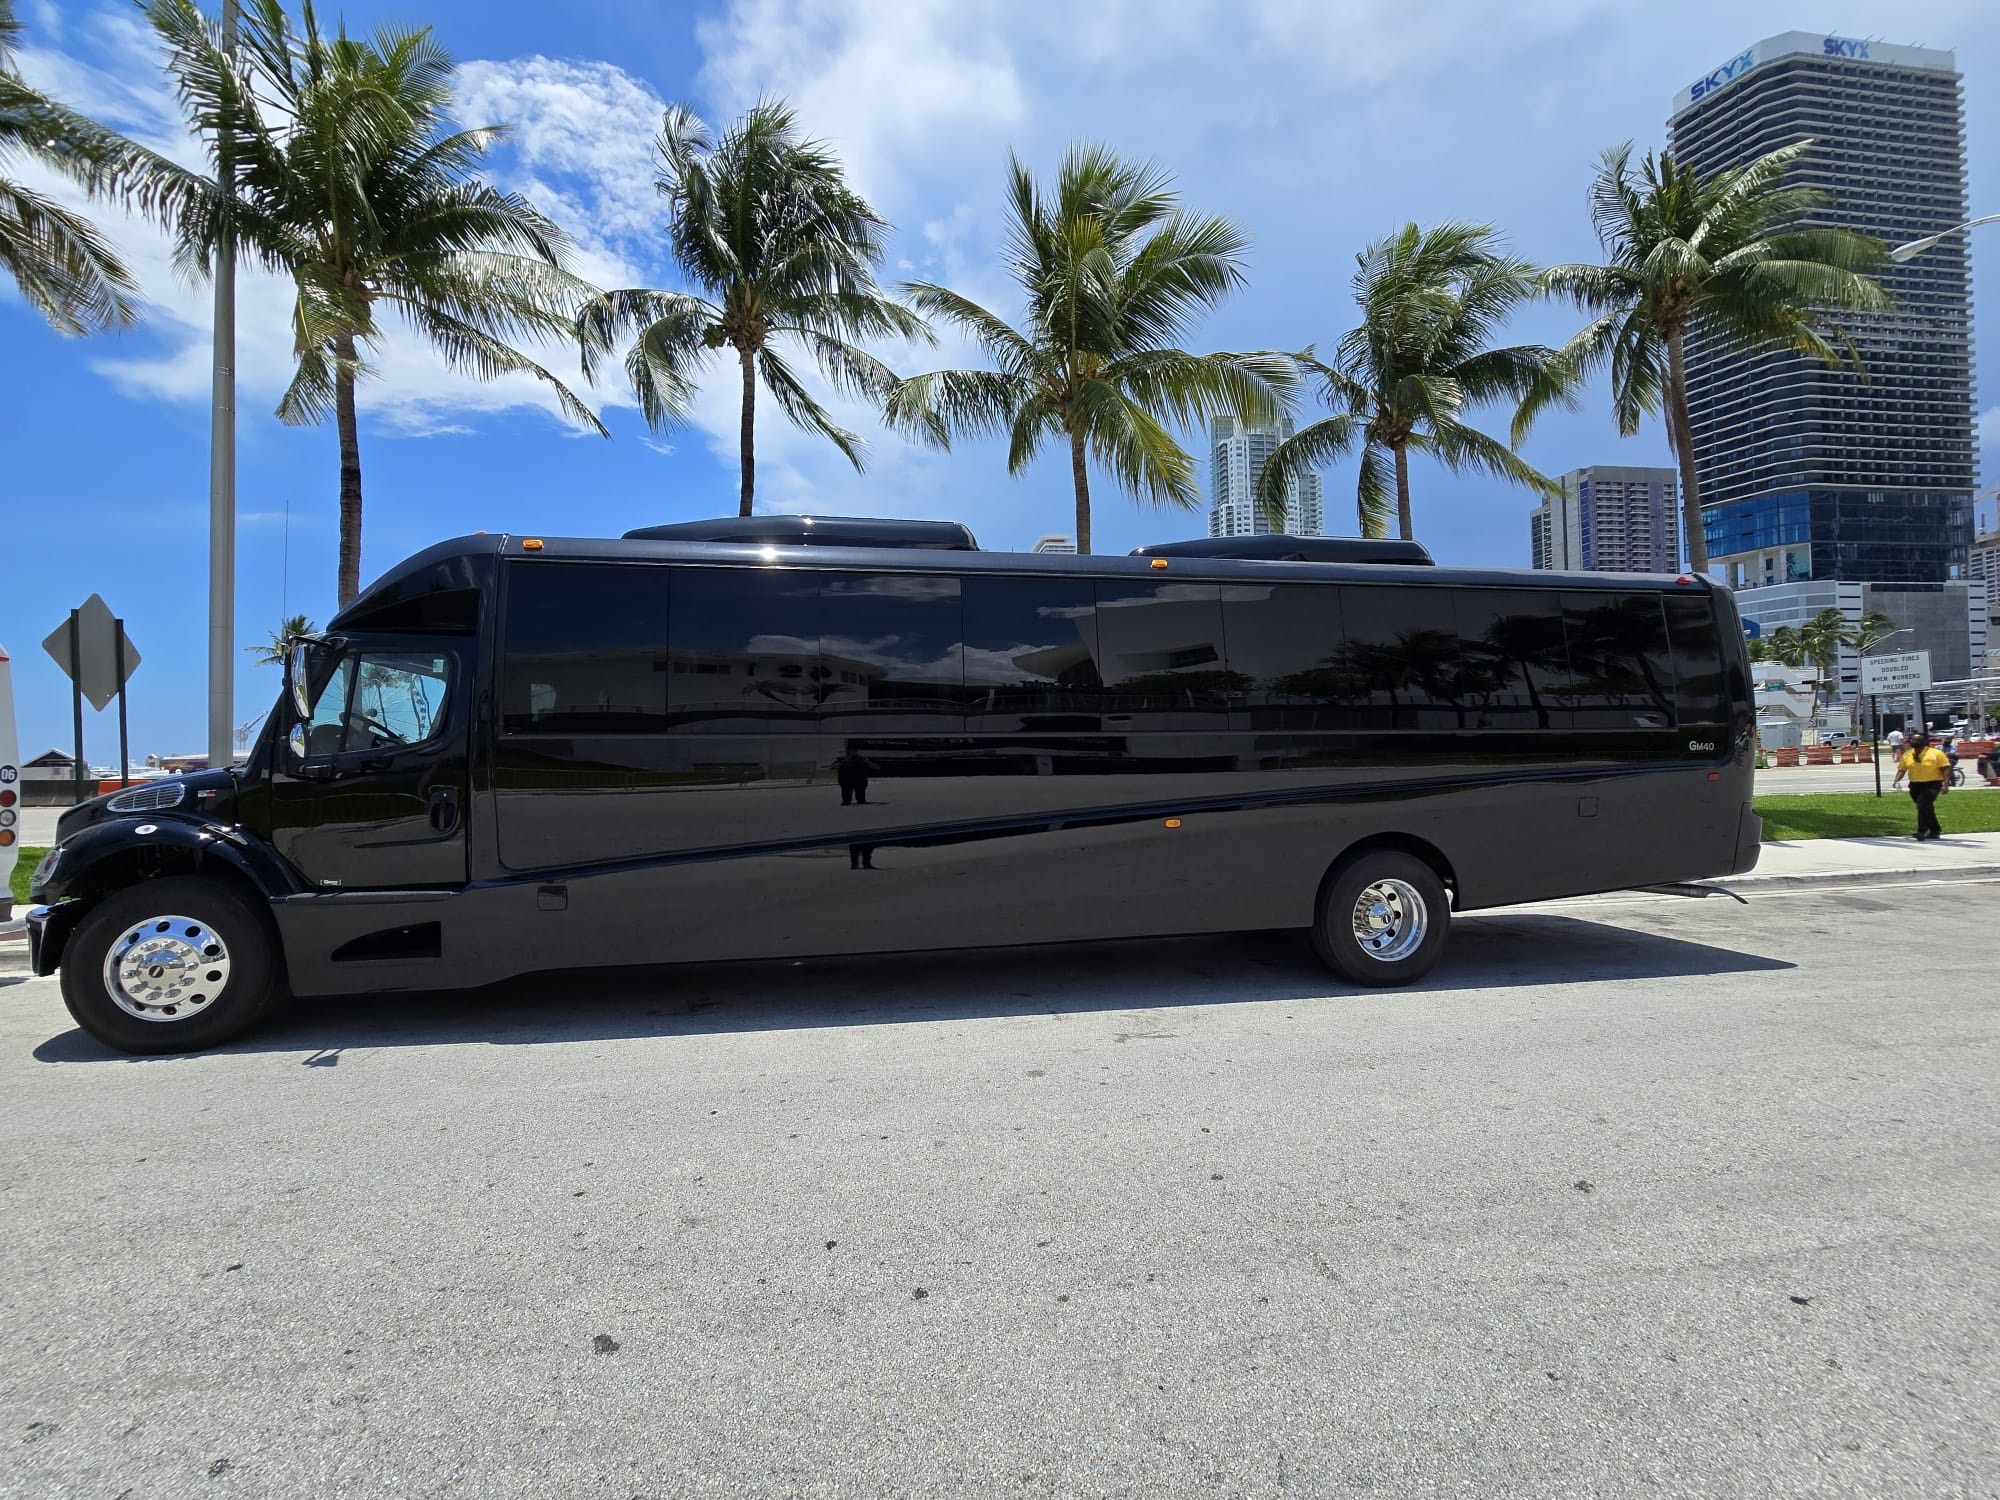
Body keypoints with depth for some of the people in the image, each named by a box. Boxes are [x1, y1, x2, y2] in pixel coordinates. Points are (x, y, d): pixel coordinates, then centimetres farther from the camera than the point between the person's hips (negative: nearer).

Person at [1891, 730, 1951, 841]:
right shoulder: (1907, 754, 7)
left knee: (1923, 806, -18)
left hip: (1932, 784, -5)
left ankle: (1922, 832, -16)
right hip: (1915, 786, 6)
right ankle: (1935, 831, 28)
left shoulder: (1936, 753, -6)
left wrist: (1945, 784, -17)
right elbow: (1901, 769, 10)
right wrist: (1896, 781, -6)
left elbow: (1946, 769, -8)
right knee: (1926, 808, 15)